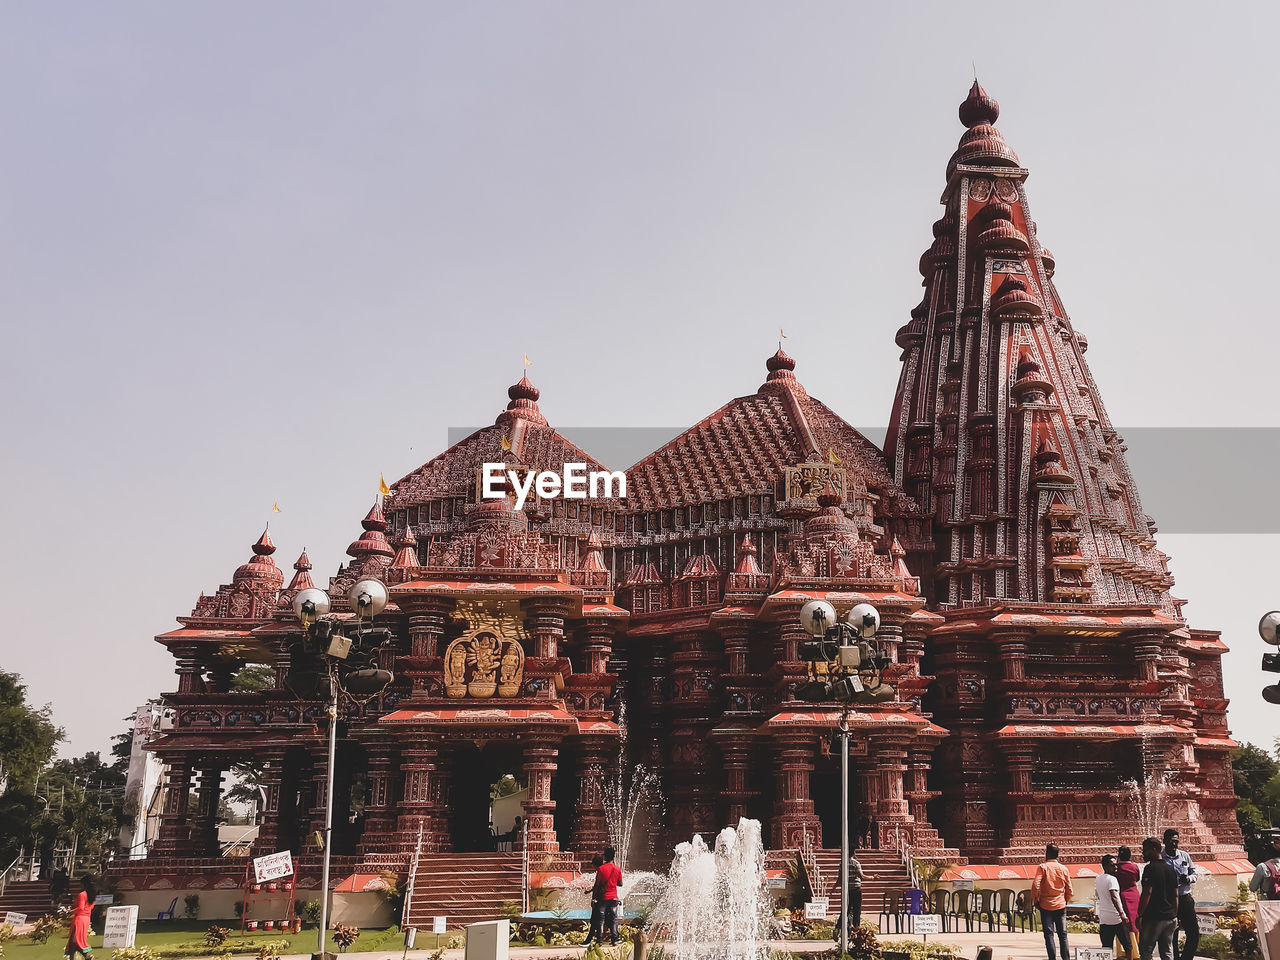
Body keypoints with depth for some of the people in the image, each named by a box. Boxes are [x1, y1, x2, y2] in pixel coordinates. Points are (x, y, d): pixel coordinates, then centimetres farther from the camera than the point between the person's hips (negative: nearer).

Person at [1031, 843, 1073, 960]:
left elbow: (1036, 885, -17)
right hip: (1061, 906, 3)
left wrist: (1036, 900, -5)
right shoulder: (1064, 869, 4)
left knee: (1049, 934, 0)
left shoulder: (1042, 867, -8)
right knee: (1063, 934, 9)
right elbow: (1069, 889, 7)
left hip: (1046, 906, -3)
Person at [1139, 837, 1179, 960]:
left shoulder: (1150, 868, -12)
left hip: (1153, 918, -7)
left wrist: (1139, 915, -14)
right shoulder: (1171, 870, 12)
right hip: (1170, 918, 7)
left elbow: (1147, 893, -18)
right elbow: (1175, 896, 14)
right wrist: (1175, 916, 20)